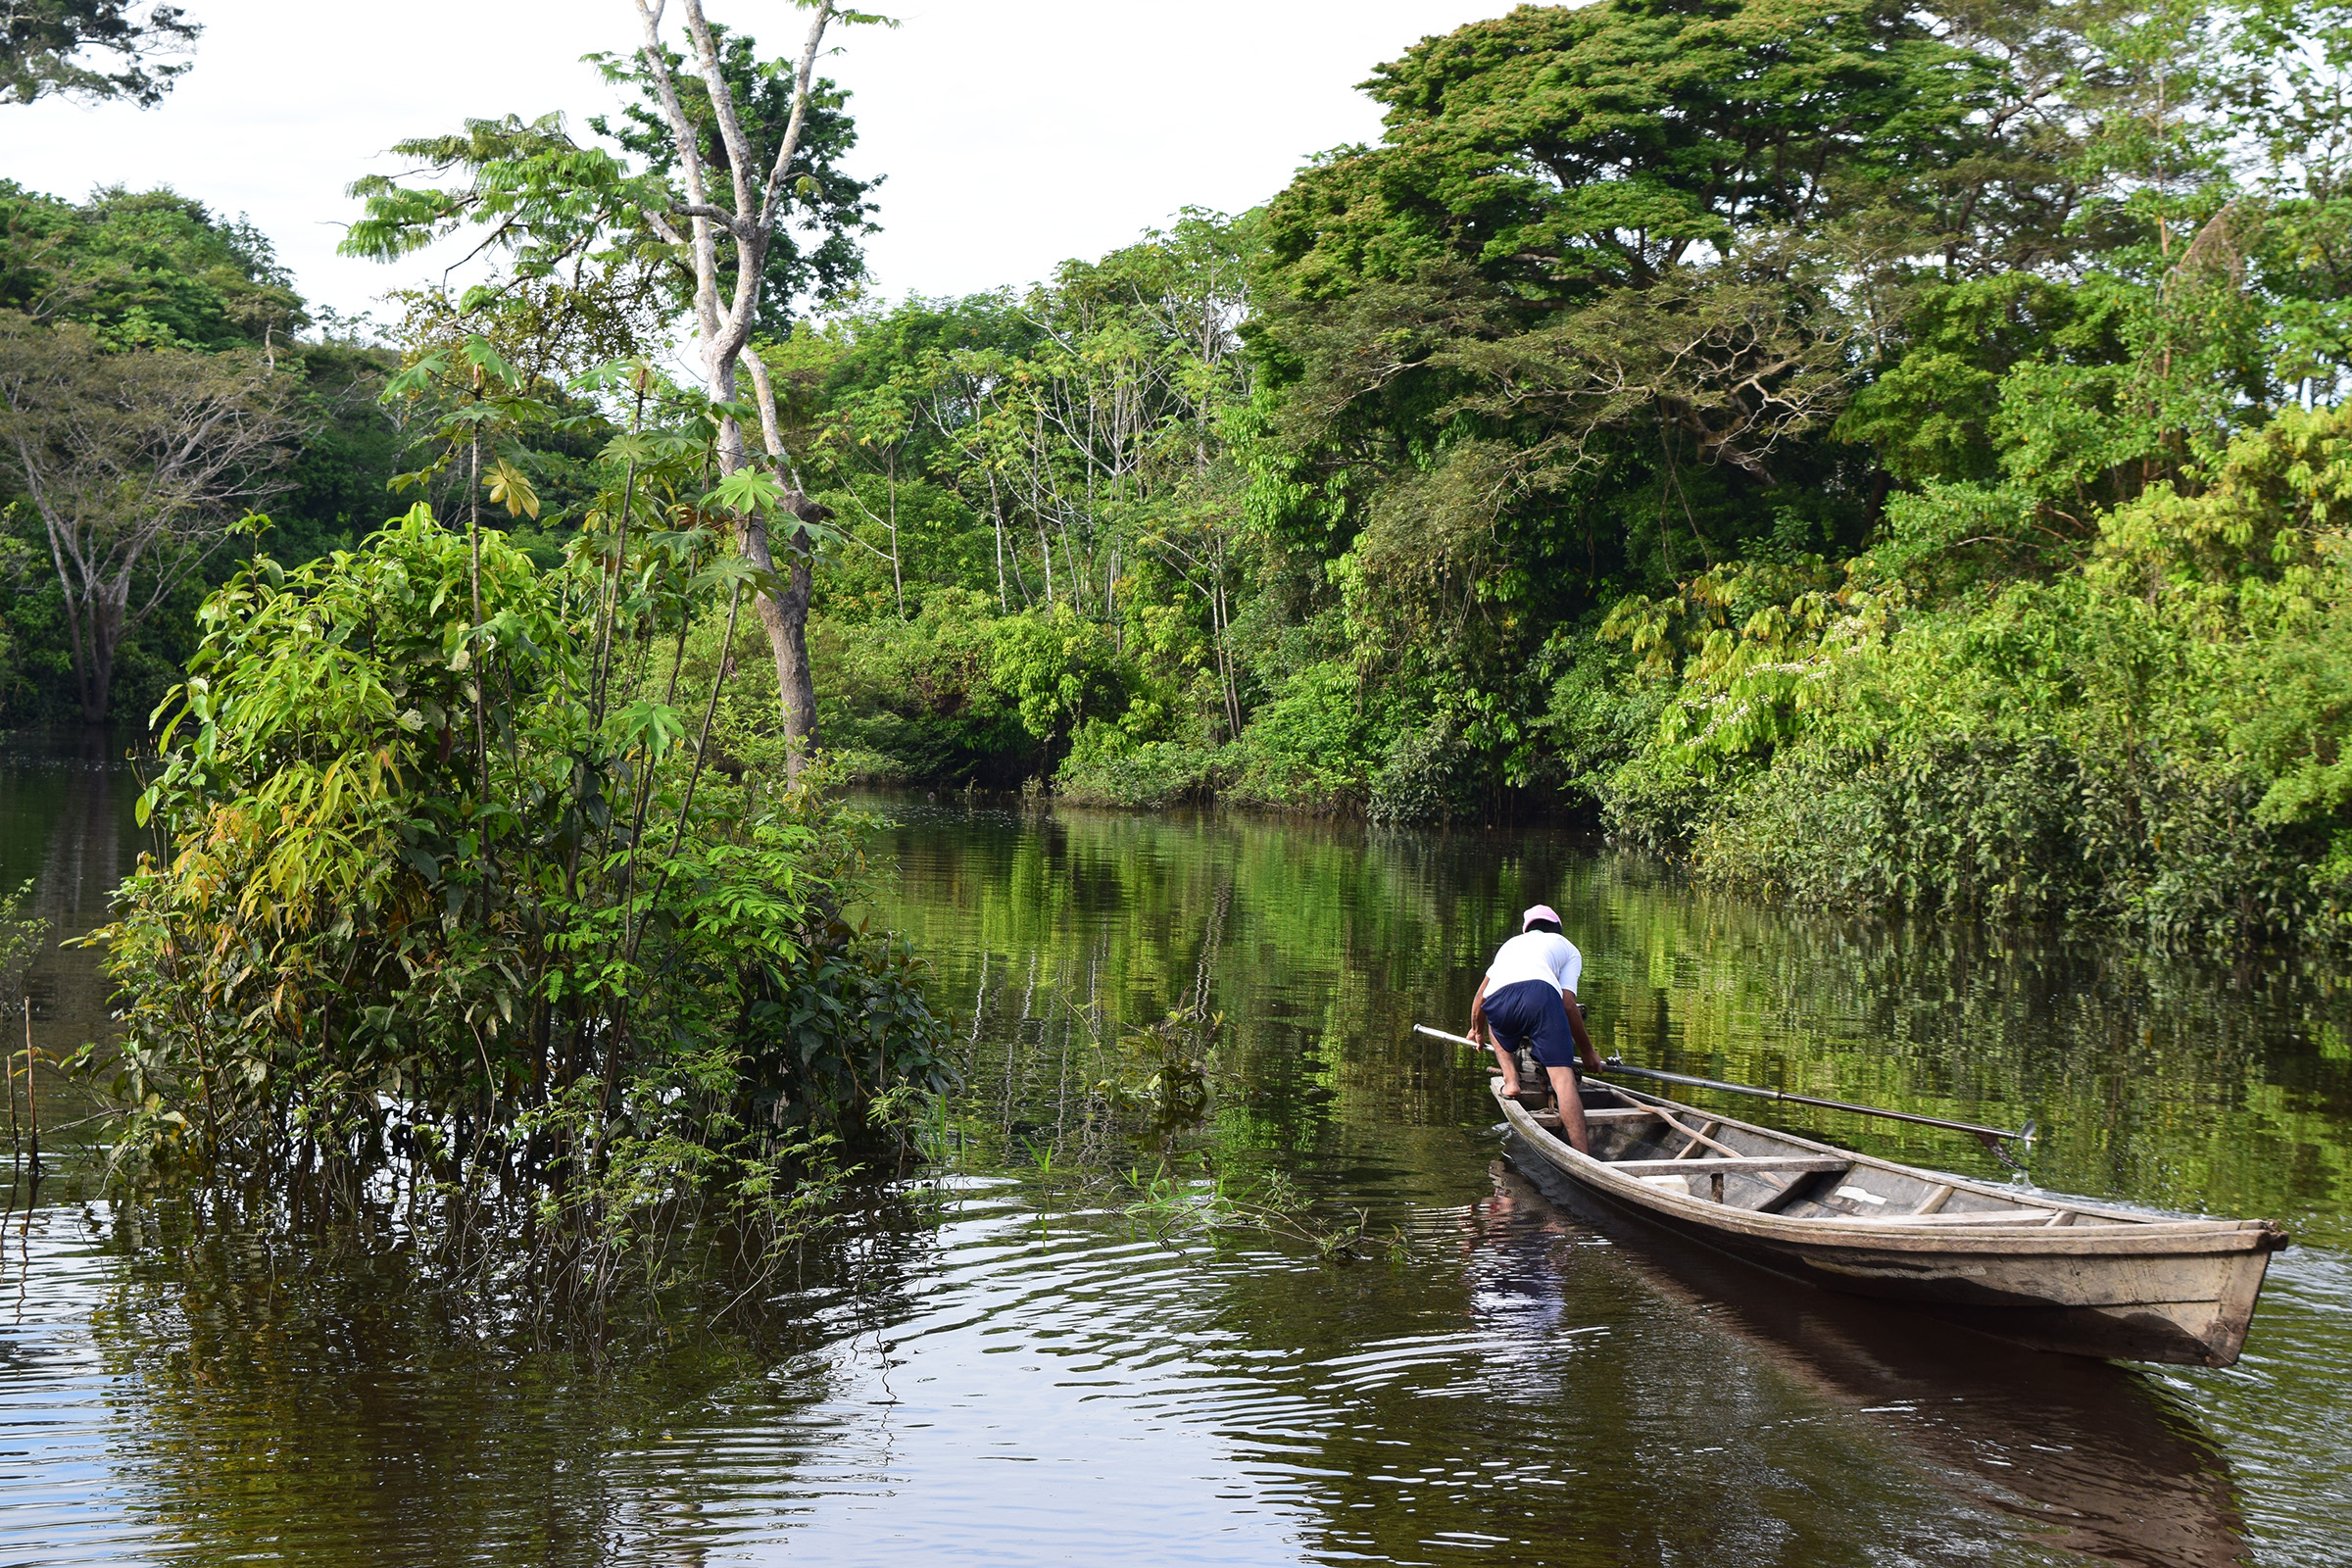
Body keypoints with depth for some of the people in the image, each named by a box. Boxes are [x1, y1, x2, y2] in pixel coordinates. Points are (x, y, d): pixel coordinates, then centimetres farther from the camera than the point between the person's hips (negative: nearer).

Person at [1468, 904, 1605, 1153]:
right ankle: (1582, 1159, -16)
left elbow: (1480, 995, 44)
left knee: (1497, 1031, 39)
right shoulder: (1568, 948, 33)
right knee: (1562, 1075, -6)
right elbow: (1568, 1005, 20)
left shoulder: (1512, 943, 42)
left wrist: (1477, 1030, 63)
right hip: (1540, 992, -3)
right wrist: (1587, 1051, 29)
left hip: (1497, 1001, 3)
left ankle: (1510, 1079, 15)